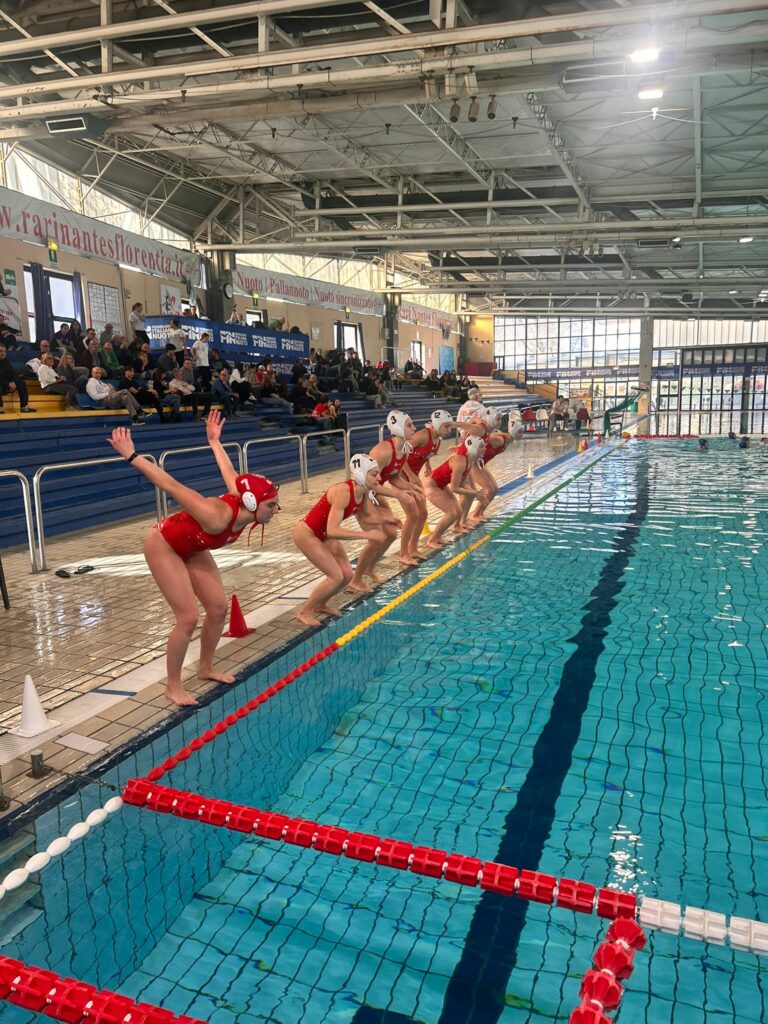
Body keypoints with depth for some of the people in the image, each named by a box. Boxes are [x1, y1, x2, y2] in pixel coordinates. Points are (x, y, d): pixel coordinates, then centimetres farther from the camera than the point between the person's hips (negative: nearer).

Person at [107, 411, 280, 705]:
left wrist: (214, 442, 16)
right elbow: (172, 487, -36)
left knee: (218, 608, 5)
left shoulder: (244, 509, -17)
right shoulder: (219, 517, -40)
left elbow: (230, 474, 0)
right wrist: (132, 456, -31)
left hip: (192, 548, 8)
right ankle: (173, 686, 6)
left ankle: (206, 668, 25)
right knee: (188, 618, -12)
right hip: (164, 546, -8)